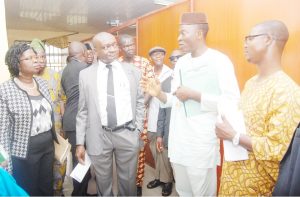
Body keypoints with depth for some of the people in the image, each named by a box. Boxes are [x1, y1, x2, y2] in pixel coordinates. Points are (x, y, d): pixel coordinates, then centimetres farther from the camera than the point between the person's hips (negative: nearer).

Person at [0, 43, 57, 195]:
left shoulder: (43, 83, 3)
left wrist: (56, 139, 14)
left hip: (48, 146, 5)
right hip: (24, 152, -5)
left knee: (48, 188, 18)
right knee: (29, 192, 13)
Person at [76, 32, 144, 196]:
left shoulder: (133, 72, 2)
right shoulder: (85, 74, 0)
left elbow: (140, 103, 7)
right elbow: (82, 110, 1)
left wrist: (138, 130, 0)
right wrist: (80, 142, -1)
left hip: (127, 134, 1)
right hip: (99, 136, 0)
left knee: (128, 181, 16)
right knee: (103, 182, 17)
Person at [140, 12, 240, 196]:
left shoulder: (219, 60, -10)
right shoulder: (181, 63, 11)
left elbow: (233, 101, -18)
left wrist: (193, 94, -19)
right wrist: (159, 94, -5)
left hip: (202, 143, -6)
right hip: (178, 141, 7)